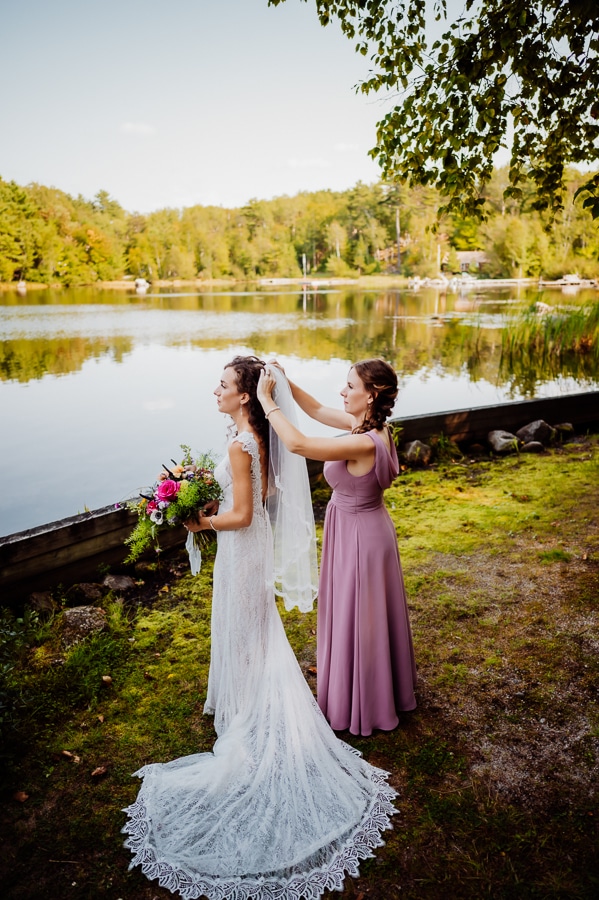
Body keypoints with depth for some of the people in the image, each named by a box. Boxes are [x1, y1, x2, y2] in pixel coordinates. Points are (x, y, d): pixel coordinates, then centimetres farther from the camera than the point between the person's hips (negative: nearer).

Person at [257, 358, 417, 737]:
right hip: (368, 527, 9)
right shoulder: (373, 426, -6)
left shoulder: (363, 443, -33)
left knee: (356, 619, 11)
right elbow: (318, 410, 5)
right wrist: (286, 383, -4)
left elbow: (297, 442, -38)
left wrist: (267, 399, -27)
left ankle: (358, 707, 35)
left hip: (358, 537, -9)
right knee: (370, 616, 27)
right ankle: (382, 690, 52)